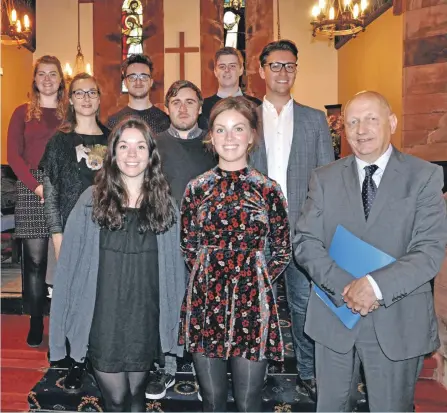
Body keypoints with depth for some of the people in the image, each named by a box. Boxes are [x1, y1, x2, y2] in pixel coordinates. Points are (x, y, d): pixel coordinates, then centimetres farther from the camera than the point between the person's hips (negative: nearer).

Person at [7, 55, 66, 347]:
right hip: (31, 189, 0)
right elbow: (14, 155, 4)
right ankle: (36, 323, 12)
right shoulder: (23, 112, 11)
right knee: (35, 257, 0)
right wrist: (36, 185, -9)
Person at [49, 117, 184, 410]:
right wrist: (68, 320, -4)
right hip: (103, 319, -1)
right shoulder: (92, 200, -6)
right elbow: (70, 262, -3)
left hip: (145, 320, 2)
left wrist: (174, 320, 1)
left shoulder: (164, 203, -1)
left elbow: (174, 266, 2)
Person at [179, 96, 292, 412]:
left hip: (252, 306, -1)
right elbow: (188, 247, 11)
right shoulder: (197, 188, 3)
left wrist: (255, 282, -2)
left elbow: (282, 252, 5)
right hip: (204, 304, 2)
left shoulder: (268, 190, -2)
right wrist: (209, 278, 2)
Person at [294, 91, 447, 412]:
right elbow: (305, 243, -4)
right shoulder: (325, 178, 3)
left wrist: (376, 285, -25)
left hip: (396, 319, -1)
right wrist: (344, 287, -18)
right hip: (334, 314, 2)